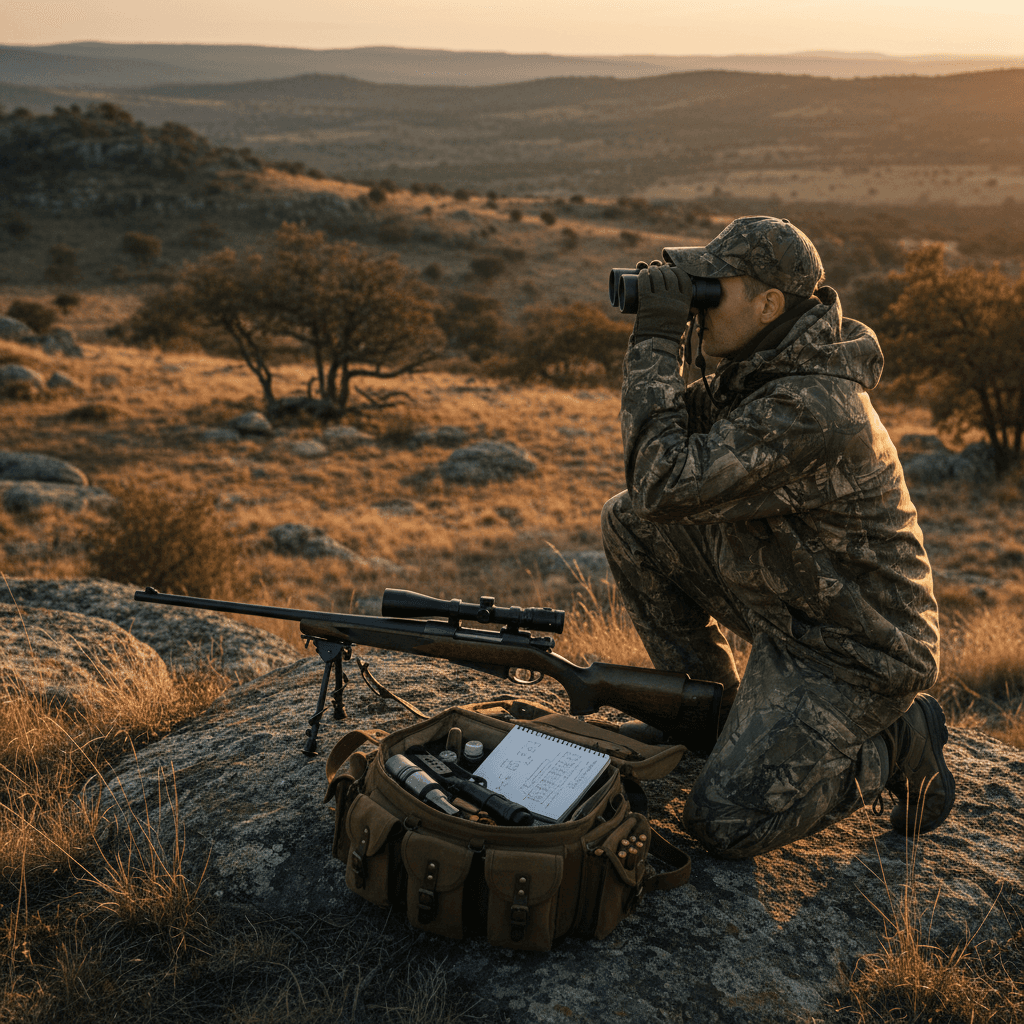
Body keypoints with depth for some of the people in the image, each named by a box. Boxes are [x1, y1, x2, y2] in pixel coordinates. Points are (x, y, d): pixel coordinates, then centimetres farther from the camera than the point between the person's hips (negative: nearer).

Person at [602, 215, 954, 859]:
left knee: (725, 824, -14)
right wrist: (657, 341, -9)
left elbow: (666, 485, -35)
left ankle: (896, 744, 7)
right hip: (788, 606, 9)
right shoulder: (762, 370, -1)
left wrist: (657, 345, -28)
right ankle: (712, 703, 14)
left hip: (856, 654, -9)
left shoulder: (813, 407, -31)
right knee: (629, 523, 1)